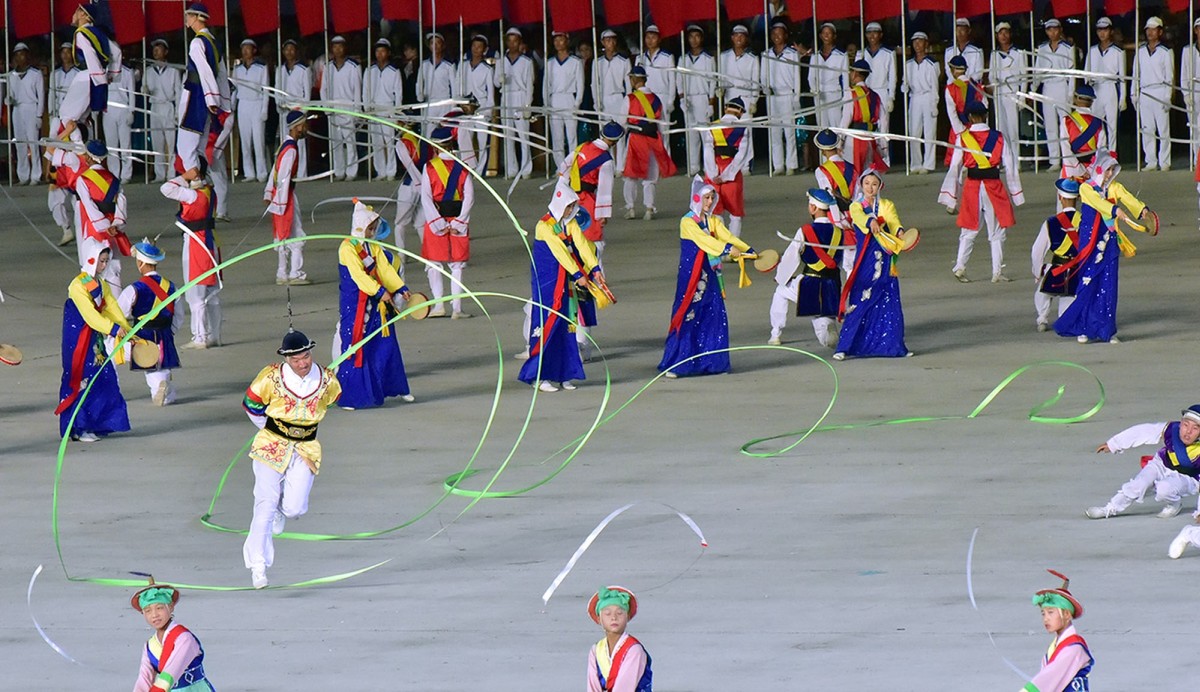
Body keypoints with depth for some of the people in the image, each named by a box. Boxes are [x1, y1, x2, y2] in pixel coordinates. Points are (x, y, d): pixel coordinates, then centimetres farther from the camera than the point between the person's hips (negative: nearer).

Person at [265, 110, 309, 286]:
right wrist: (282, 203, -21)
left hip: (279, 194, 10)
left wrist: (268, 194, 20)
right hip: (287, 196, -10)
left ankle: (283, 274, 17)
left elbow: (275, 171, 17)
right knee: (296, 237, -4)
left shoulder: (285, 145, 12)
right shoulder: (291, 150, -18)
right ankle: (295, 274, -3)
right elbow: (284, 177, -21)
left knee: (283, 237, 13)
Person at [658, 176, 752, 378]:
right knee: (687, 318, -6)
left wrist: (748, 251, -17)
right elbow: (704, 240, -24)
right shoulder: (687, 222, -10)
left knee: (714, 316, 5)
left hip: (709, 274, 6)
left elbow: (728, 237, -2)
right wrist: (728, 248, -34)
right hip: (691, 275, -6)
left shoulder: (713, 221, 10)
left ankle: (712, 361, 14)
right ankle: (674, 364, -2)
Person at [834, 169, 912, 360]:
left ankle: (892, 345, 11)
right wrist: (871, 222, -43)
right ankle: (844, 347, -4)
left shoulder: (886, 206, 11)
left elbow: (893, 220, -10)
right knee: (859, 303, -7)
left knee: (889, 304, 2)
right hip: (865, 261, -2)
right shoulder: (856, 207, 4)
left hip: (885, 261, 2)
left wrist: (899, 230, -33)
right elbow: (860, 217, -20)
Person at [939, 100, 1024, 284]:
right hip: (994, 186, 0)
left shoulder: (962, 138, -4)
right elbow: (1010, 167, 1)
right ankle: (997, 271, 8)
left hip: (972, 187, 0)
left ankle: (960, 266, -2)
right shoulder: (998, 138, -2)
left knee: (968, 231, 11)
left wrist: (950, 199, 5)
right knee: (996, 232, 8)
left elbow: (955, 169, -1)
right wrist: (1015, 195, 10)